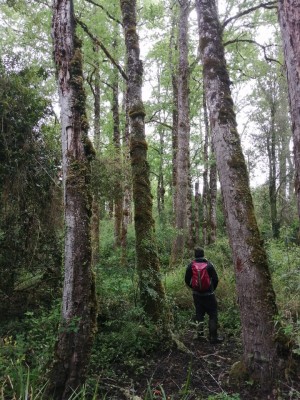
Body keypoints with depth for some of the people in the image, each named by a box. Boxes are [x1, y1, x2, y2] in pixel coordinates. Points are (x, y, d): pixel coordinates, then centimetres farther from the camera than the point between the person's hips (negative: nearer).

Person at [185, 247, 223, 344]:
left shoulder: (191, 266, -6)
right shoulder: (209, 264, -10)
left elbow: (187, 280, 0)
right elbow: (216, 279, -7)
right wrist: (212, 289, 10)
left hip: (196, 295, 3)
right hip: (208, 294, -2)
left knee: (199, 314, 18)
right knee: (213, 315, 7)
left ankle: (200, 334, 21)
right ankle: (213, 337, 8)